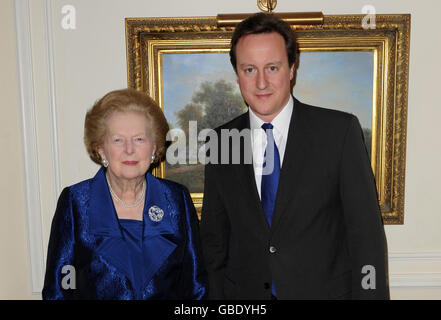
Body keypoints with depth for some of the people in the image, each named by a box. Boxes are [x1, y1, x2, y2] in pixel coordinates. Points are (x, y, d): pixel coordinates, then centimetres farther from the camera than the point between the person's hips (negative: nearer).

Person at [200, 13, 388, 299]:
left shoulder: (340, 130, -11)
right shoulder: (220, 142, -2)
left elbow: (365, 232, -10)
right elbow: (214, 238, 3)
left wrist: (369, 293, -13)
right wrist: (217, 296, 1)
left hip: (325, 288, -1)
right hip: (244, 291, 2)